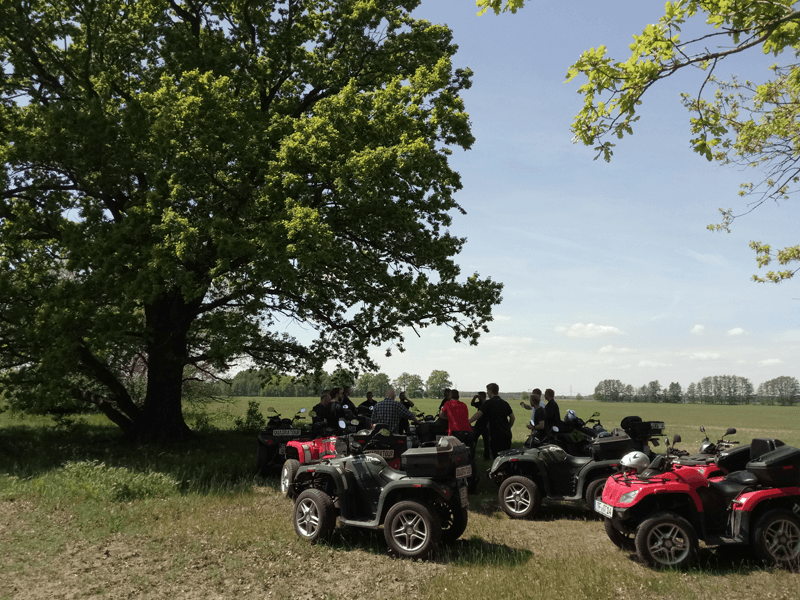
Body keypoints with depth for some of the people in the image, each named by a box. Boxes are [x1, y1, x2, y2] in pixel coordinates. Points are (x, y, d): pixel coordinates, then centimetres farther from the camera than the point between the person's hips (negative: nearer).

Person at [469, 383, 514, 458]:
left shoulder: (489, 403, -9)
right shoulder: (505, 403, 10)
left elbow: (478, 415, -16)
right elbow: (512, 417, 14)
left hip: (496, 436, -6)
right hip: (507, 435, 6)